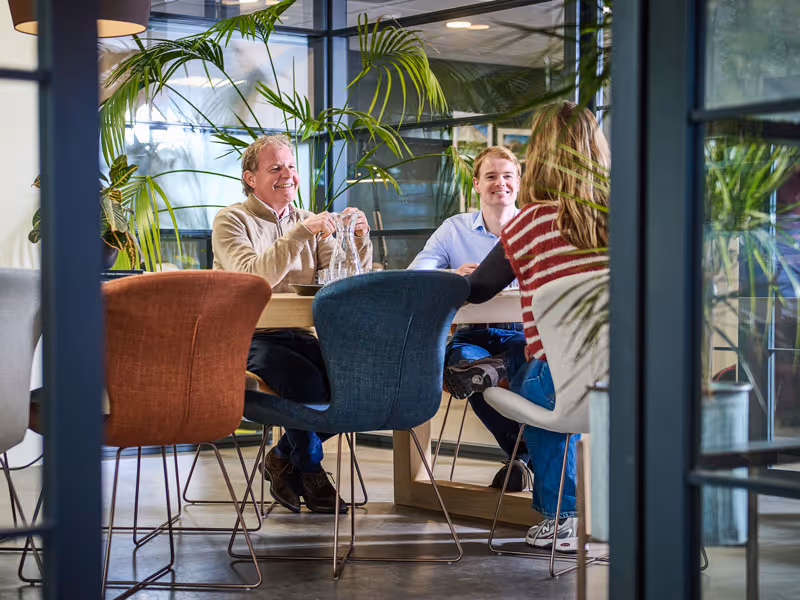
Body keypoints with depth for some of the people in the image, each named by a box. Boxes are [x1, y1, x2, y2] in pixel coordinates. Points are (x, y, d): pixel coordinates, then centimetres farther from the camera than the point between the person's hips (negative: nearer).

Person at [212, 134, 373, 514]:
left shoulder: (307, 223, 17)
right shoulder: (232, 220, 0)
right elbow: (253, 277, -19)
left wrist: (360, 238, -9)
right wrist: (300, 233, -25)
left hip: (295, 335, 5)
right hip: (246, 339, -5)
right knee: (305, 377, -31)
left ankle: (284, 458, -1)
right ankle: (308, 471, -4)